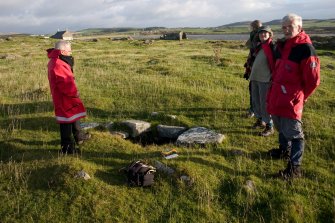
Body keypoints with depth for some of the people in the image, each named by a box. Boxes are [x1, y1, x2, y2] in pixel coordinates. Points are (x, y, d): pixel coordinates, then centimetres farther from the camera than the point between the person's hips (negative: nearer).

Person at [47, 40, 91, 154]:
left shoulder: (57, 61, 9)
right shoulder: (57, 65, -26)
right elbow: (65, 84, -28)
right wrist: (74, 93, -15)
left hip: (67, 96, 11)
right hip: (64, 98, -11)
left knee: (75, 115, 26)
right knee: (67, 121, 0)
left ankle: (79, 136, 46)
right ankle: (67, 148, 11)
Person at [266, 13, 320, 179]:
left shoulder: (305, 48, -15)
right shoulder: (281, 46, 11)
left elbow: (313, 80, -14)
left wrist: (300, 97, -1)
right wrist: (274, 90, 17)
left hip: (291, 99, -8)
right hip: (277, 96, 8)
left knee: (293, 132, -1)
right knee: (281, 126, 23)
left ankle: (295, 167, 8)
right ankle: (285, 150, 45)